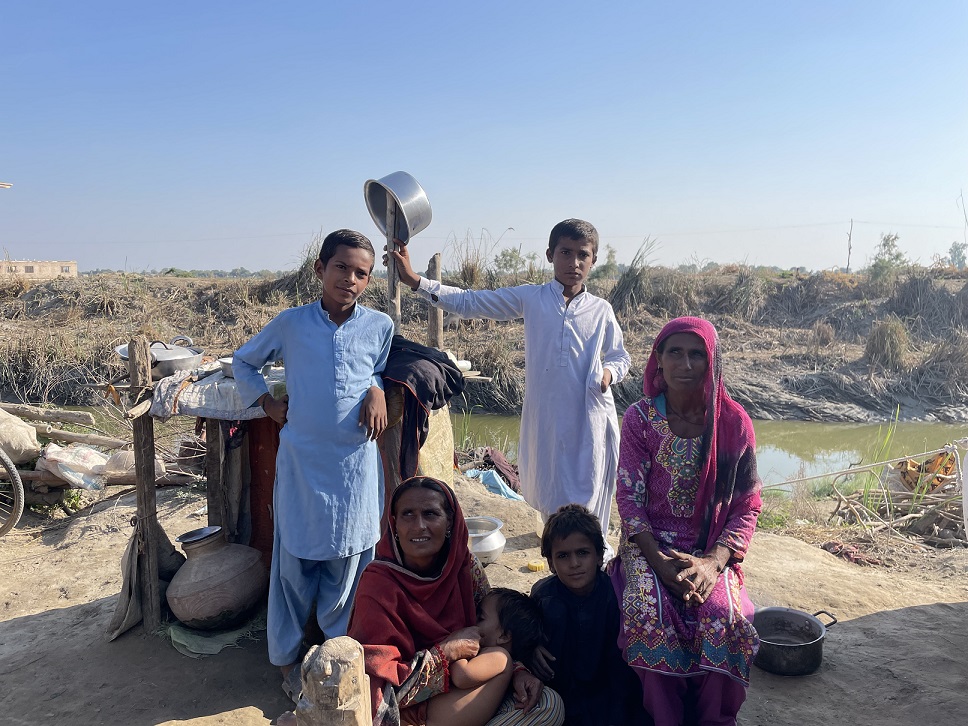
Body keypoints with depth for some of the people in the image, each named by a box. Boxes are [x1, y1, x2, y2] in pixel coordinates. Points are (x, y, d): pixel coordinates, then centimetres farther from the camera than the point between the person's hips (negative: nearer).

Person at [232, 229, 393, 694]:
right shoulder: (290, 323, 1)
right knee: (295, 561, 10)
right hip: (301, 461, 0)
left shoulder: (380, 326, 1)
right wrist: (267, 402, 3)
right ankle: (287, 657, 30)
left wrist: (377, 390, -4)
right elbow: (242, 362, 16)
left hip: (356, 462, 1)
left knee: (348, 561, 11)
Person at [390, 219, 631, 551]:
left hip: (592, 420, 0)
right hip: (545, 419, 0)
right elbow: (468, 303, -1)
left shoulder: (601, 310, 4)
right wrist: (415, 280, -9)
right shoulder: (530, 299, 1)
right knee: (550, 499, 12)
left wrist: (609, 373, -7)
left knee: (586, 506, 5)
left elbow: (620, 356, 16)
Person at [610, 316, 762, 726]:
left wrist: (714, 562, -16)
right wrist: (659, 561, -18)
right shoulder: (639, 419, -5)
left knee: (723, 618, -27)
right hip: (650, 544, 0)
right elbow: (629, 497, -5)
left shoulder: (733, 422, -4)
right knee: (648, 616, -28)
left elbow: (747, 505, -1)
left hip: (711, 549, 1)